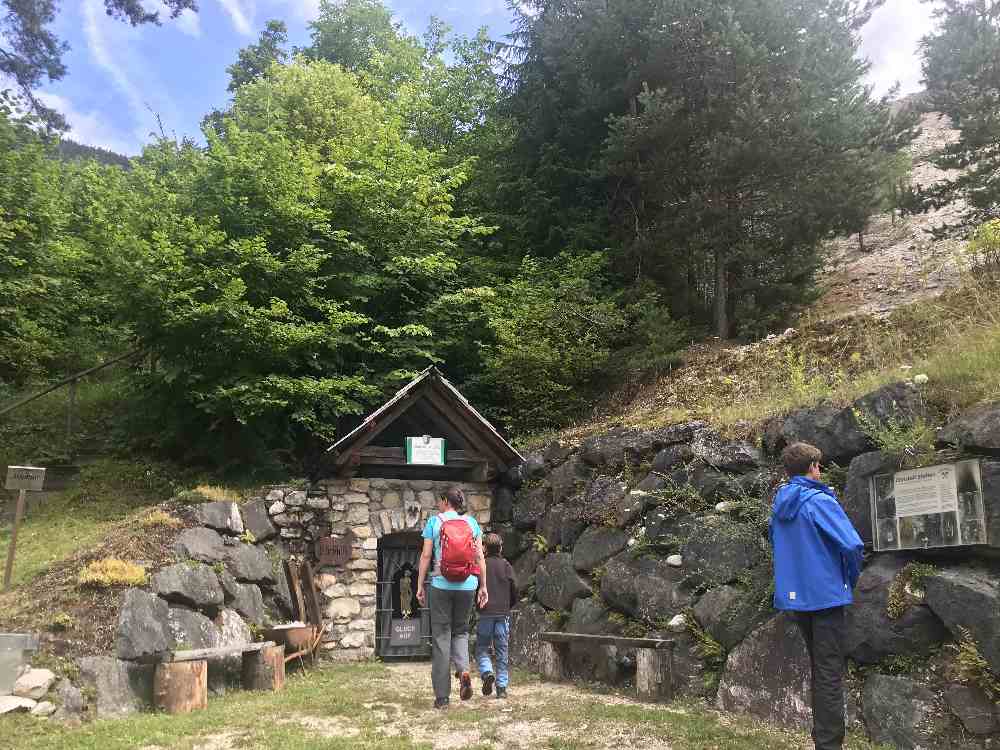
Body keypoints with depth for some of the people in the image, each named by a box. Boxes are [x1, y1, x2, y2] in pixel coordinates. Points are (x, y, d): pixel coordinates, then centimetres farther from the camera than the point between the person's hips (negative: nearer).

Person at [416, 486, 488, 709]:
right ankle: (463, 669, -9)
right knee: (461, 631, 20)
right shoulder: (471, 522, 7)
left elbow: (426, 555, -2)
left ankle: (442, 696, 7)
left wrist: (420, 586, 4)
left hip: (441, 584, -2)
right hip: (467, 585, 2)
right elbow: (479, 557, 5)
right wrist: (483, 586, 10)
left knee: (441, 636, 6)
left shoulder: (434, 521, 1)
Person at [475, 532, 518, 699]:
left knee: (482, 649, 10)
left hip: (485, 614, -1)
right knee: (502, 652, 8)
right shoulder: (506, 566, 3)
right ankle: (502, 687, 5)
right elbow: (515, 590, 1)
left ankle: (487, 673, -15)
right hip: (503, 614, 1)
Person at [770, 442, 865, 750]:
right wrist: (850, 579, -3)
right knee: (830, 673, -1)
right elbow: (853, 545, -19)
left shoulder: (780, 503, 7)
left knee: (819, 667, 19)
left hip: (794, 595, 7)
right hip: (825, 594, -7)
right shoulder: (820, 501, -14)